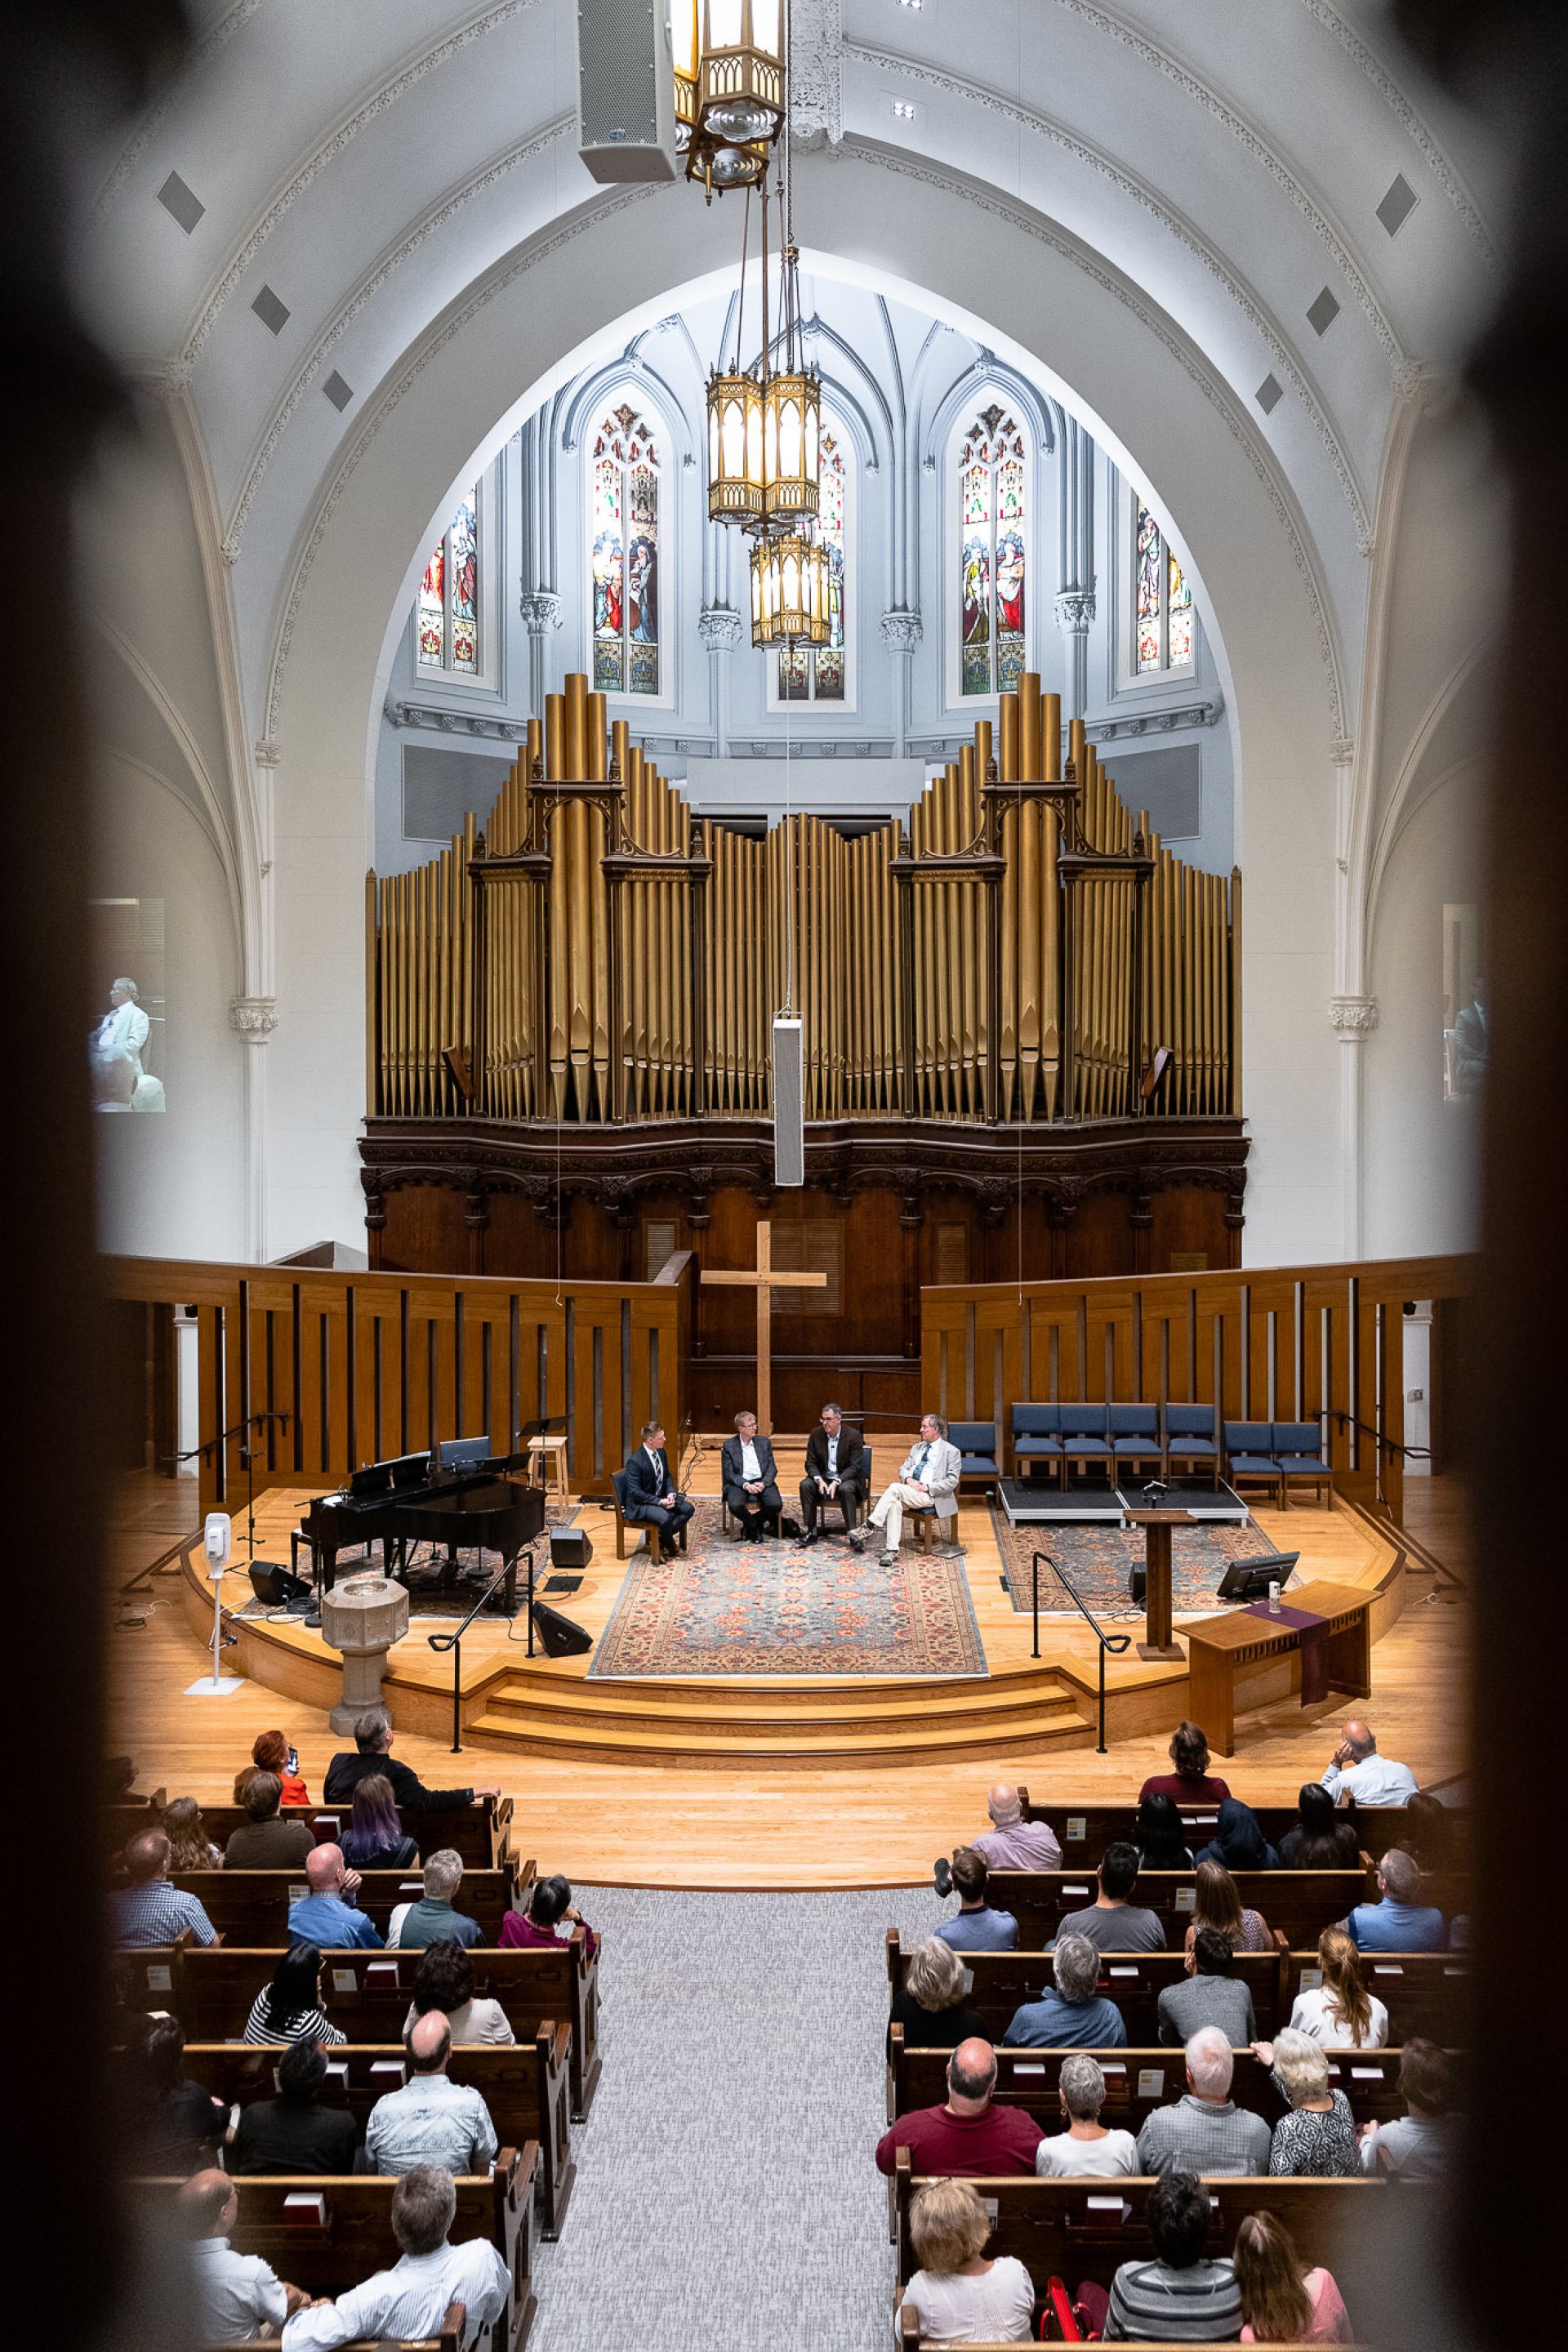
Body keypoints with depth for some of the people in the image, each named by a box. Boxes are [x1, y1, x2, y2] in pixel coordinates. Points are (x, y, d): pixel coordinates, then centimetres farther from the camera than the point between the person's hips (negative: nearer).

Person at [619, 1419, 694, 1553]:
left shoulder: (661, 1453, 1)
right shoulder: (635, 1461, -22)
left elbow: (667, 1476, 15)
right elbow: (635, 1493, -22)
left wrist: (671, 1493, -6)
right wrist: (660, 1502, -25)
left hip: (661, 1498, 8)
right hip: (640, 1505, -8)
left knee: (688, 1508, -8)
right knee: (664, 1517, -34)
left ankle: (662, 1536, -3)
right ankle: (671, 1546, -5)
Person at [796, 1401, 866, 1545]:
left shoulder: (853, 1435, -10)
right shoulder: (816, 1434, -1)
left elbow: (855, 1466, -14)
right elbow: (810, 1462, 0)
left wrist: (837, 1482, -27)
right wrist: (819, 1480, -20)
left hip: (846, 1478, -3)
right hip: (823, 1478, 3)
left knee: (846, 1489, -36)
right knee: (805, 1485, -25)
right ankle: (811, 1531, -20)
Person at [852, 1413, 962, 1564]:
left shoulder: (952, 1452, 5)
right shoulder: (917, 1448, 25)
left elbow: (952, 1481, -3)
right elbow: (903, 1468, 19)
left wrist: (927, 1487, -14)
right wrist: (909, 1479, -5)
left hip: (929, 1495, -5)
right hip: (909, 1492, 5)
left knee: (895, 1488, -31)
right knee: (895, 1504, -32)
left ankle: (868, 1527, -30)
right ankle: (891, 1551, -35)